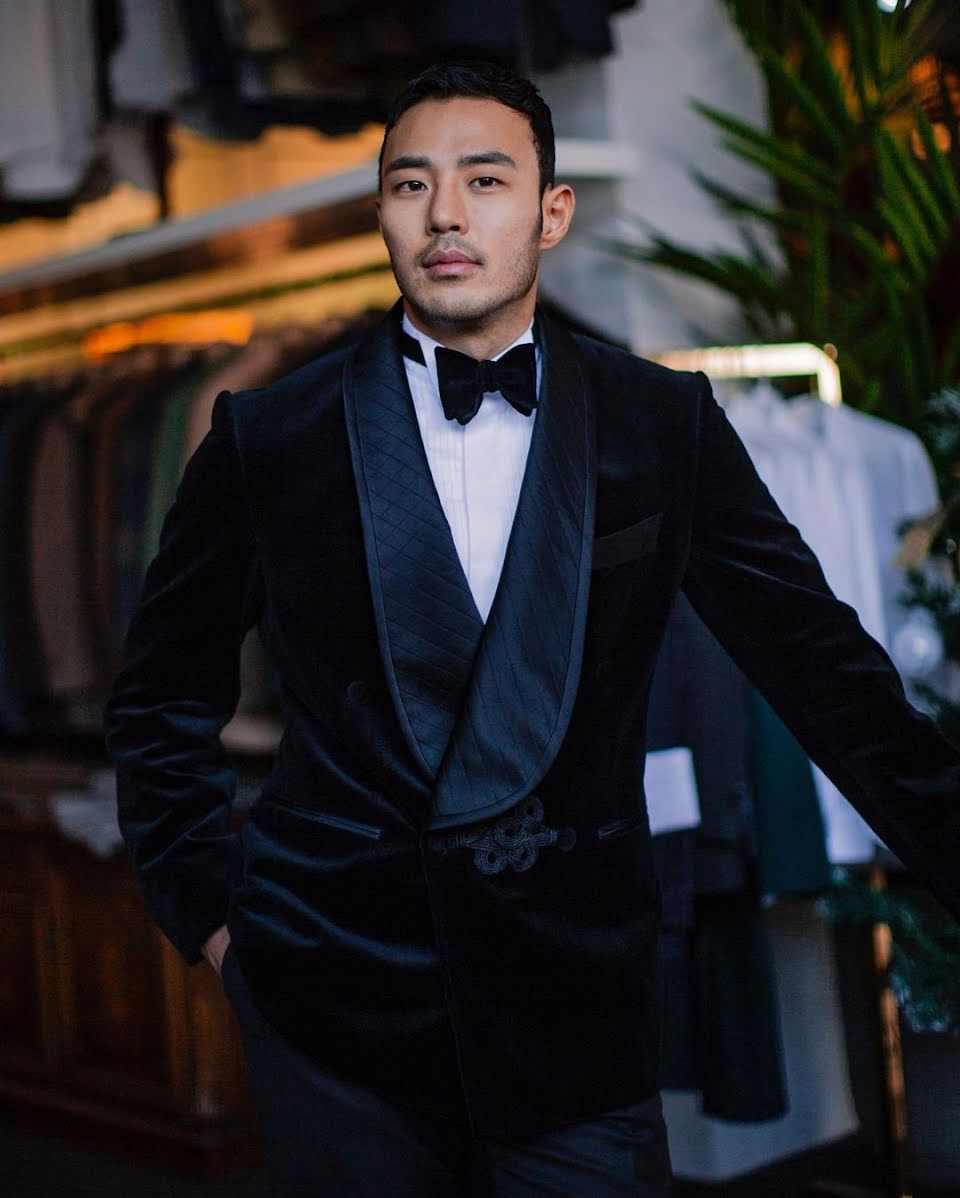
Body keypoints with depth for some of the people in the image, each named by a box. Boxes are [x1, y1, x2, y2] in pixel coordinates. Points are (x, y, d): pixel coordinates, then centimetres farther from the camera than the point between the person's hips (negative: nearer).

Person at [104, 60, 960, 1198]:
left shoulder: (663, 425, 2)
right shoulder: (270, 438, 1)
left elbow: (820, 665, 1)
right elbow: (161, 700, 11)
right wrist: (210, 912, 4)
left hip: (575, 998, 0)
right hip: (337, 1000, 0)